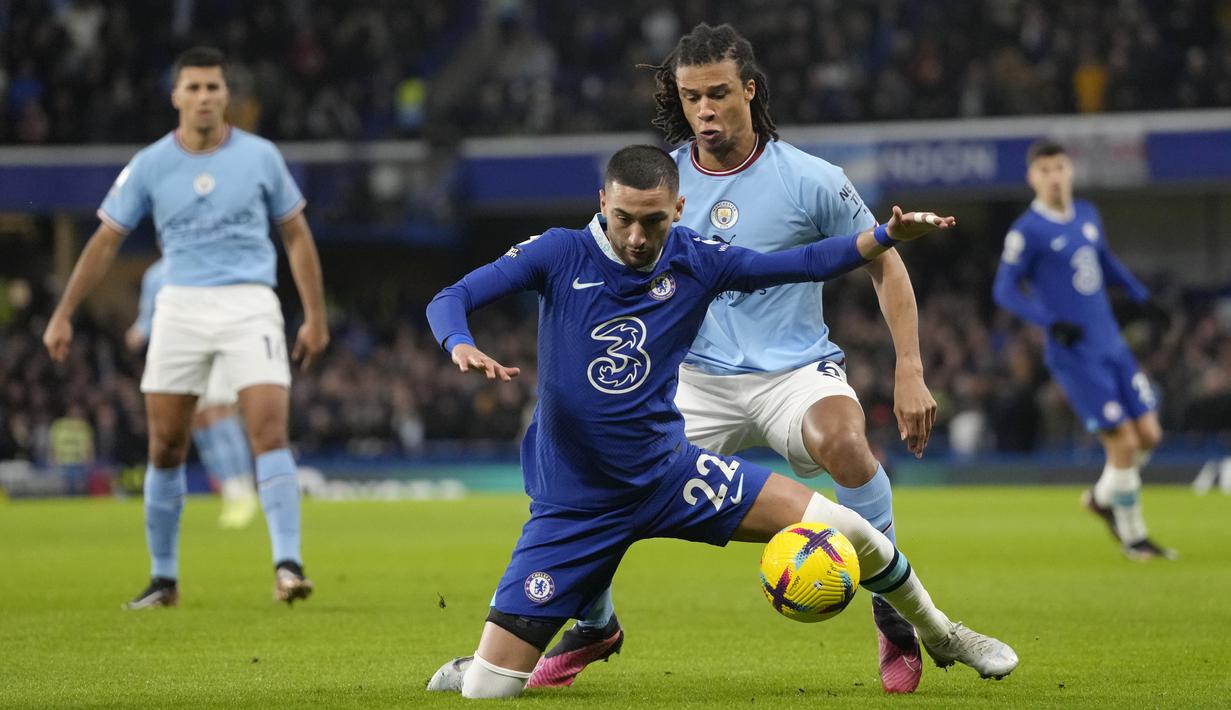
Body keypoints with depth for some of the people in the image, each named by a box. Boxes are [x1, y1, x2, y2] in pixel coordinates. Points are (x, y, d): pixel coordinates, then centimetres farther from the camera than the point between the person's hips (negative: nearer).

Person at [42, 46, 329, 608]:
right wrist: (63, 316, 6)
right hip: (181, 305, 2)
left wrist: (315, 317, 7)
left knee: (269, 431, -18)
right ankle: (163, 578, 14)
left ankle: (287, 564, -20)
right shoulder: (149, 165, 3)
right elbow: (105, 241, 9)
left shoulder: (260, 157, 2)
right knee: (165, 446, 2)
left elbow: (296, 235, 11)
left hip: (250, 303, -1)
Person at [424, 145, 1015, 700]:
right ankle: (474, 669, 30)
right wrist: (462, 348, -36)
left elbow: (805, 264, 3)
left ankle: (940, 634, 18)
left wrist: (890, 235, -11)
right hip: (573, 506, -2)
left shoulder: (696, 261, -2)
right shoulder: (560, 254, -10)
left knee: (840, 527, -9)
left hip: (668, 473, 2)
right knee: (485, 689, -10)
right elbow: (448, 300, -14)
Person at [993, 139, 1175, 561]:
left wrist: (1142, 298, 18)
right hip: (1075, 356, -7)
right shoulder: (1027, 232, -12)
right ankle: (1132, 536, 9)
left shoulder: (1087, 215, 9)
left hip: (1112, 346, 7)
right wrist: (1050, 323, -21)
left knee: (1148, 435, 4)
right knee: (1123, 442, -8)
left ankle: (1103, 497, 30)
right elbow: (1004, 290, -10)